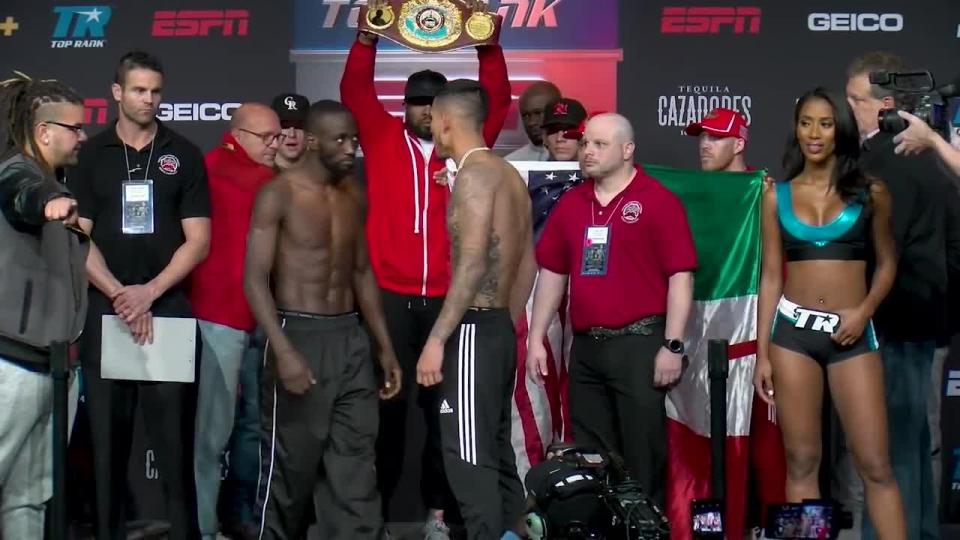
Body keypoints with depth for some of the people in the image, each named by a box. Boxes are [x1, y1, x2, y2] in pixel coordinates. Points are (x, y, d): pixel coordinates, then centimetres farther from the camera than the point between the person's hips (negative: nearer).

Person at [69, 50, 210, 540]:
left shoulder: (184, 155, 5)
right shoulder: (91, 155, 8)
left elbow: (198, 240, 1)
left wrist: (149, 291, -10)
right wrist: (119, 294, -10)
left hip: (169, 308, -1)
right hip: (104, 310, 1)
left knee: (174, 434, -3)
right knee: (107, 431, 4)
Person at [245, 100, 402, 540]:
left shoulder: (352, 199, 10)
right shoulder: (278, 195, -8)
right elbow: (255, 279, -13)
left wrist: (385, 347, 14)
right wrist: (283, 351, -23)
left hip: (350, 338, 5)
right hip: (298, 334, -5)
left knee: (355, 466, 4)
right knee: (290, 464, 3)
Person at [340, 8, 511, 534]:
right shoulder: (382, 138, 9)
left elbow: (496, 99, 4)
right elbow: (354, 90, 0)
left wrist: (487, 42, -9)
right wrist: (369, 35, -13)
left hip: (448, 298, 1)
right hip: (388, 295, -1)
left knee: (444, 404, 4)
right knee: (387, 402, 3)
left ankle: (438, 509, 12)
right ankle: (374, 507, 12)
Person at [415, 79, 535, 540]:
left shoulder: (474, 173, -12)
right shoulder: (509, 175, 15)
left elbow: (473, 265, -21)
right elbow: (526, 264, 18)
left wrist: (436, 339, -20)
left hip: (474, 330, -10)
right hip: (500, 328, 10)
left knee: (469, 458, -8)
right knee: (495, 451, 14)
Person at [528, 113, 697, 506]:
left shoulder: (658, 201, -6)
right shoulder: (570, 203, 11)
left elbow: (680, 275, -9)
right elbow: (552, 272, 16)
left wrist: (673, 345, -14)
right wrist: (537, 338, 11)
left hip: (639, 343, -6)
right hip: (585, 346, 6)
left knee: (642, 456, 2)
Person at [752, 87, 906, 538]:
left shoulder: (869, 191, 3)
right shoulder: (776, 195, 5)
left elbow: (887, 262, 10)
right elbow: (770, 276, 7)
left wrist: (864, 311, -9)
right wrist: (762, 353, 3)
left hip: (853, 335, -1)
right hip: (793, 330, 1)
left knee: (875, 465, -4)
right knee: (801, 462, 4)